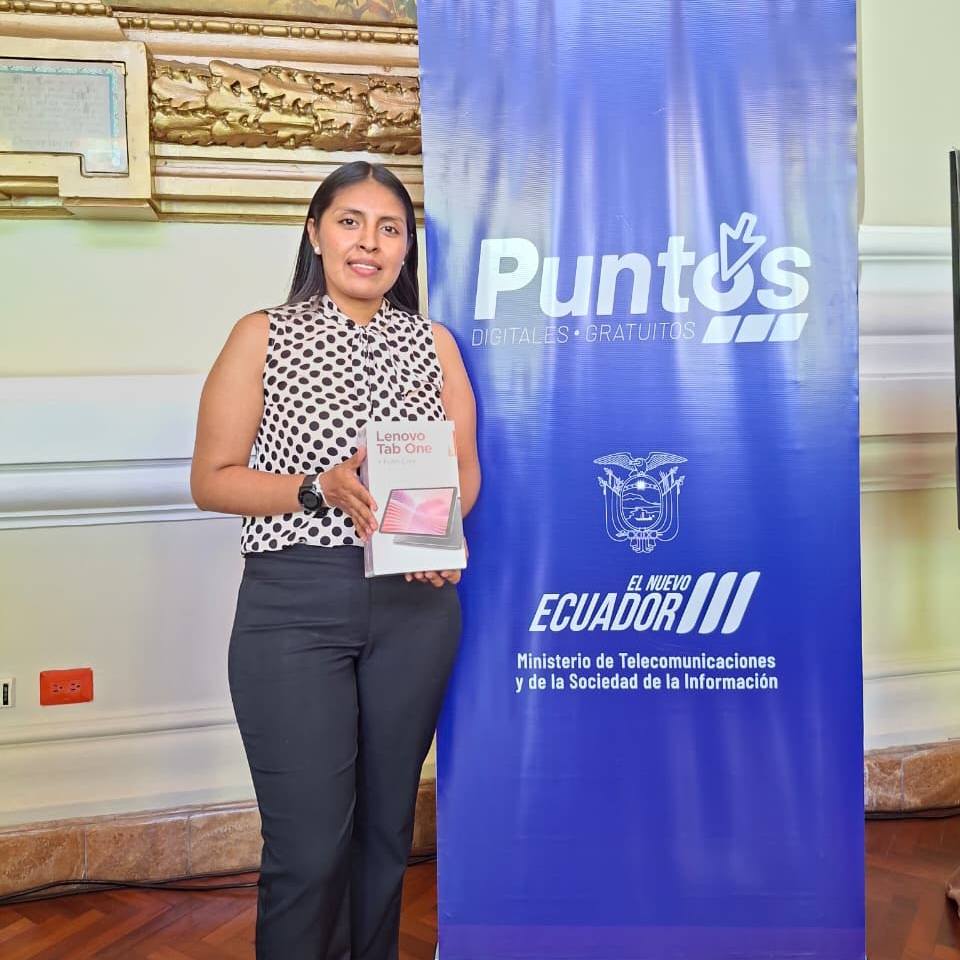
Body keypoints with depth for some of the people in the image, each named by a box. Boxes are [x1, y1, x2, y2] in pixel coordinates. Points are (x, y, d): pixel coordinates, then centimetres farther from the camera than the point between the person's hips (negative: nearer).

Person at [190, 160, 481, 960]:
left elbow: (466, 471, 10)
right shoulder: (264, 336, 1)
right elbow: (210, 481, -2)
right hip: (294, 603, -3)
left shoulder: (433, 343, 9)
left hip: (416, 602, 3)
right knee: (309, 842, 0)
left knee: (387, 824, 15)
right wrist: (320, 489, -17)